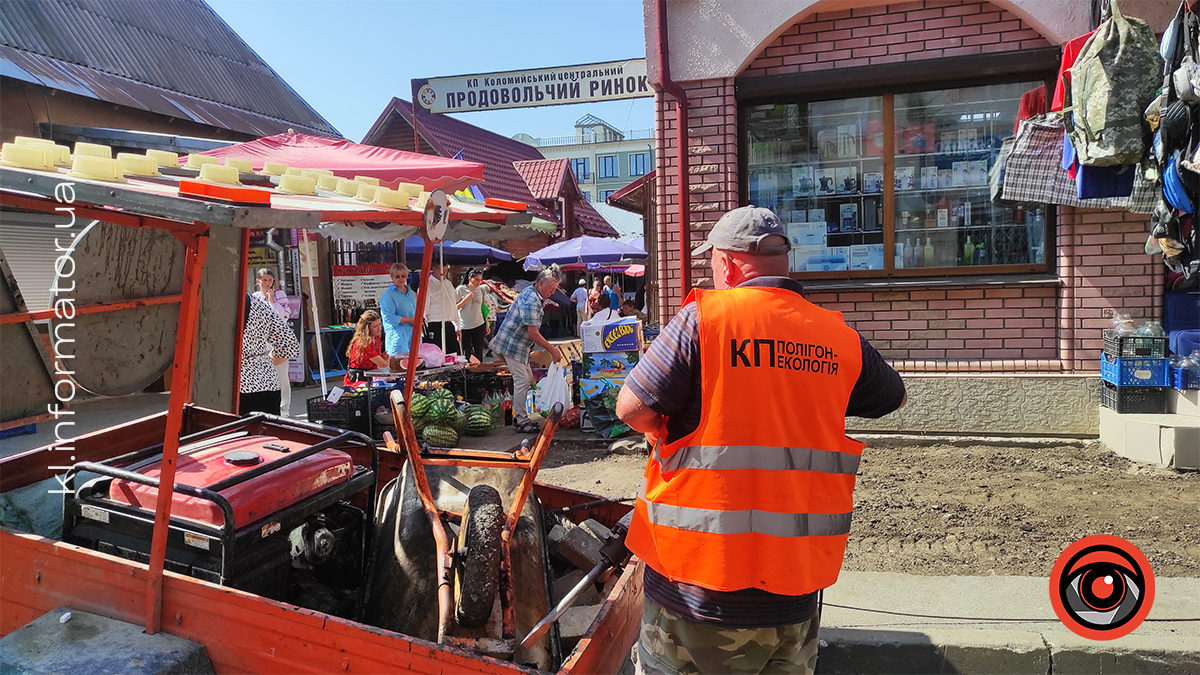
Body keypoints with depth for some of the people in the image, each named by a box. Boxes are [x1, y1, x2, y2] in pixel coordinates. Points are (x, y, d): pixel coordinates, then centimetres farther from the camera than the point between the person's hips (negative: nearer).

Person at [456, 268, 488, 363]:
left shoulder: (480, 290, 7)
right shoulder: (460, 289, -6)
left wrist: (486, 324, 16)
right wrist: (466, 299, -16)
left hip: (479, 326, 4)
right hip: (465, 327, -3)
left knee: (479, 353, 8)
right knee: (466, 353, 0)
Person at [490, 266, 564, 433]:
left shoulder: (536, 296, 10)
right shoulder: (530, 300, -24)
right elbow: (532, 333, -26)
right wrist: (552, 350, -20)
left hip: (520, 345, 11)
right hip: (512, 344, -11)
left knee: (528, 378, 14)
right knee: (522, 381, -10)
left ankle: (519, 416, 21)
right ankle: (522, 422, -5)